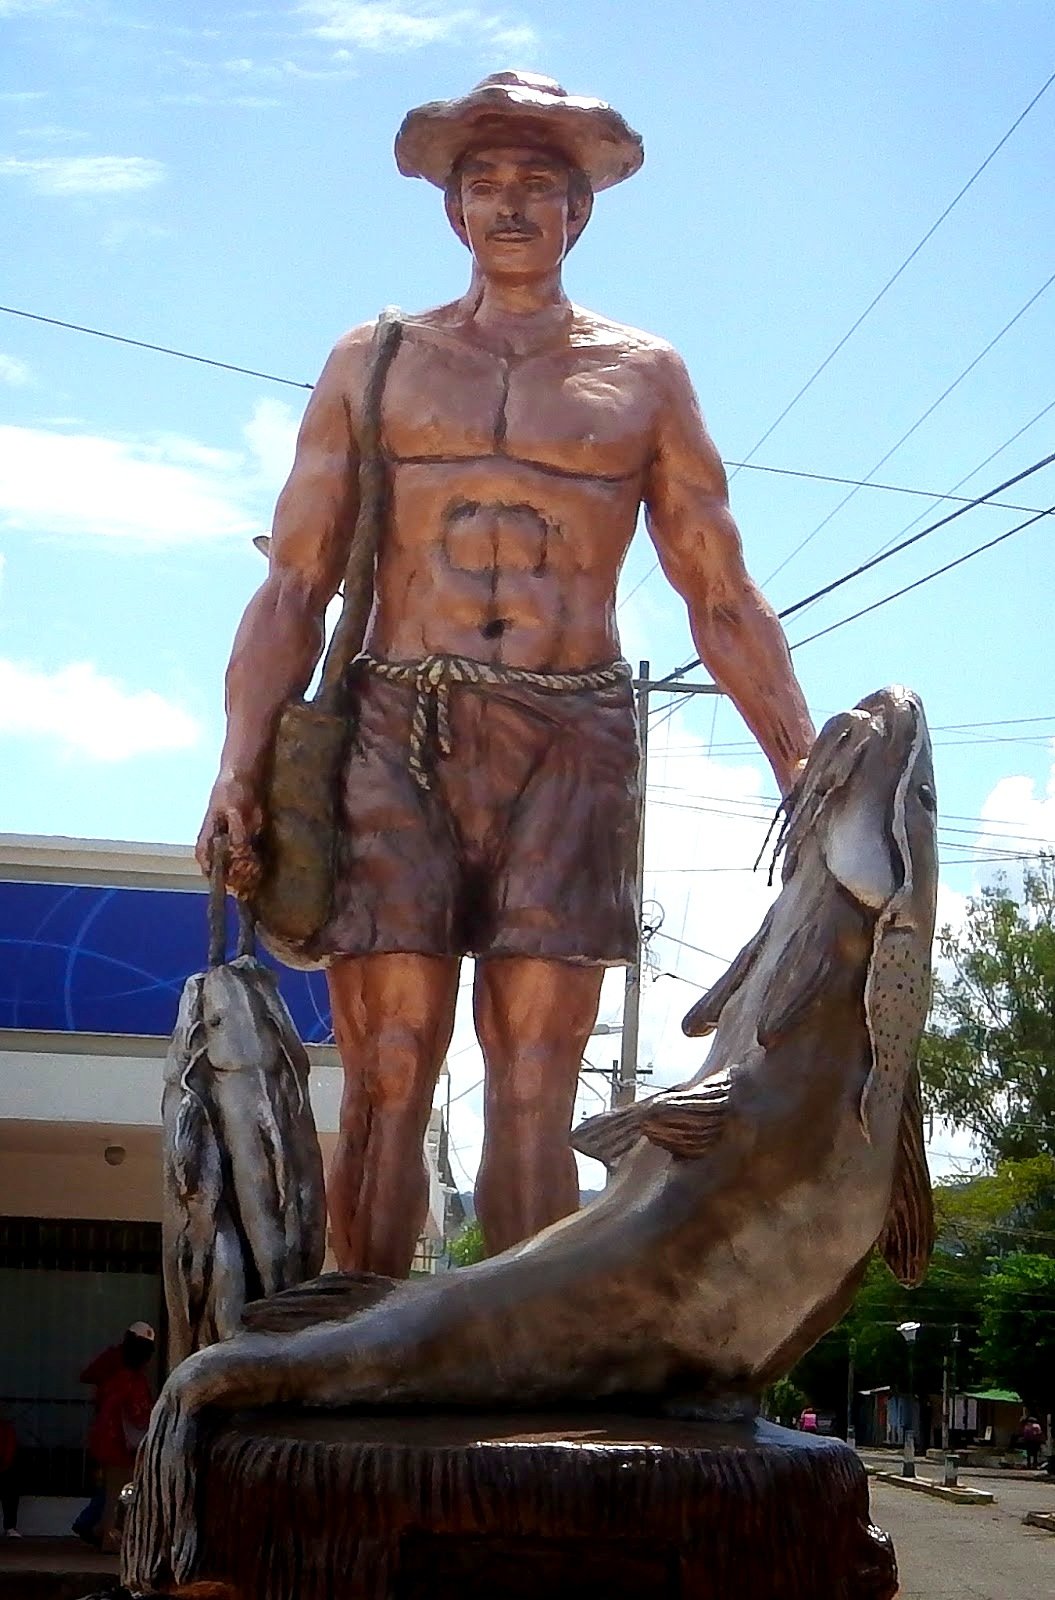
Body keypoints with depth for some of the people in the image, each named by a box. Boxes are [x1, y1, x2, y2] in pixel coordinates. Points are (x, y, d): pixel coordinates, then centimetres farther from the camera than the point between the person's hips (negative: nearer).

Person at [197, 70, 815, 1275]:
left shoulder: (644, 376, 15)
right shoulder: (373, 361, 15)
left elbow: (724, 601, 12)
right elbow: (293, 588, 10)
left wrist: (804, 769, 1)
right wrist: (240, 765, -3)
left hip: (569, 745, 0)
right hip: (397, 734, 0)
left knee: (533, 1087, -5)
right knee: (385, 1076, -8)